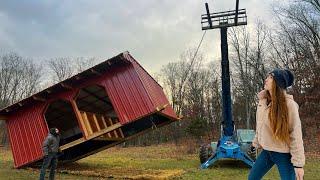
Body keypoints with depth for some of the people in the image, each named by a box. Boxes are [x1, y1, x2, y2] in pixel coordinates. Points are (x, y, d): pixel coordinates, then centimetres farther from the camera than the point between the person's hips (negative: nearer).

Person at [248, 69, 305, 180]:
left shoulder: (289, 104, -16)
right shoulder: (263, 101, 2)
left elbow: (296, 134, -17)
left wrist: (298, 163, -17)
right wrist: (256, 143, 19)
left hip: (284, 154, -6)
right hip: (266, 151, 6)